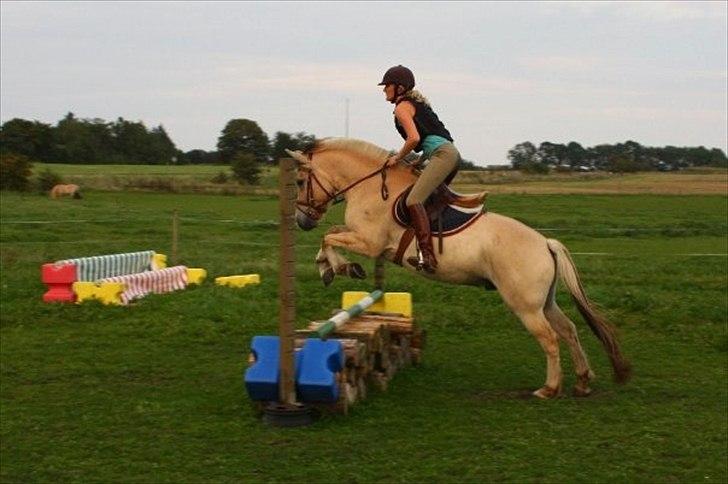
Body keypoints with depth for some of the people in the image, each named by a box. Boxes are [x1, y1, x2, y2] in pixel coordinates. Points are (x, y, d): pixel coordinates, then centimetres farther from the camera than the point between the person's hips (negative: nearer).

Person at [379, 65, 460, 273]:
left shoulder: (401, 107, -3)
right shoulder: (416, 103, 26)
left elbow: (414, 138, -16)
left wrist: (397, 158, -3)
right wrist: (420, 161, 22)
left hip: (442, 155, -11)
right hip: (451, 153, 11)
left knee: (413, 200, -20)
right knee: (426, 197, 23)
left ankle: (427, 256, -32)